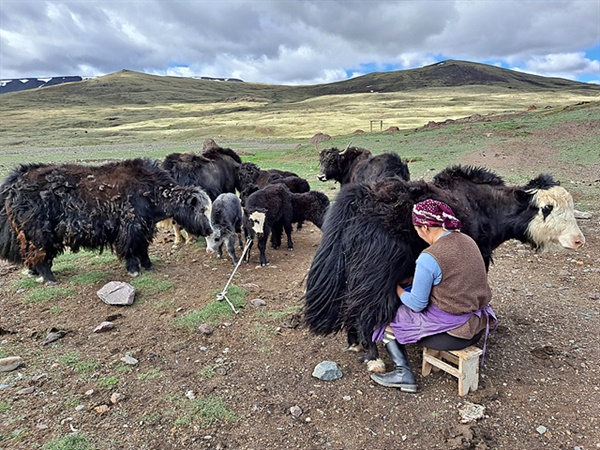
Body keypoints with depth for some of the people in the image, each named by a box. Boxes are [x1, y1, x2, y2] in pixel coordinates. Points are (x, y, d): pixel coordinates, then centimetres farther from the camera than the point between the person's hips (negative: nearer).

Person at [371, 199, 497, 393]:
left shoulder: (429, 258, -23)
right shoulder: (468, 241, 1)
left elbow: (417, 305, -14)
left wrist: (397, 289, 4)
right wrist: (415, 279, 17)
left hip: (452, 333, -8)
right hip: (478, 327, 8)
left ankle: (403, 373, 4)